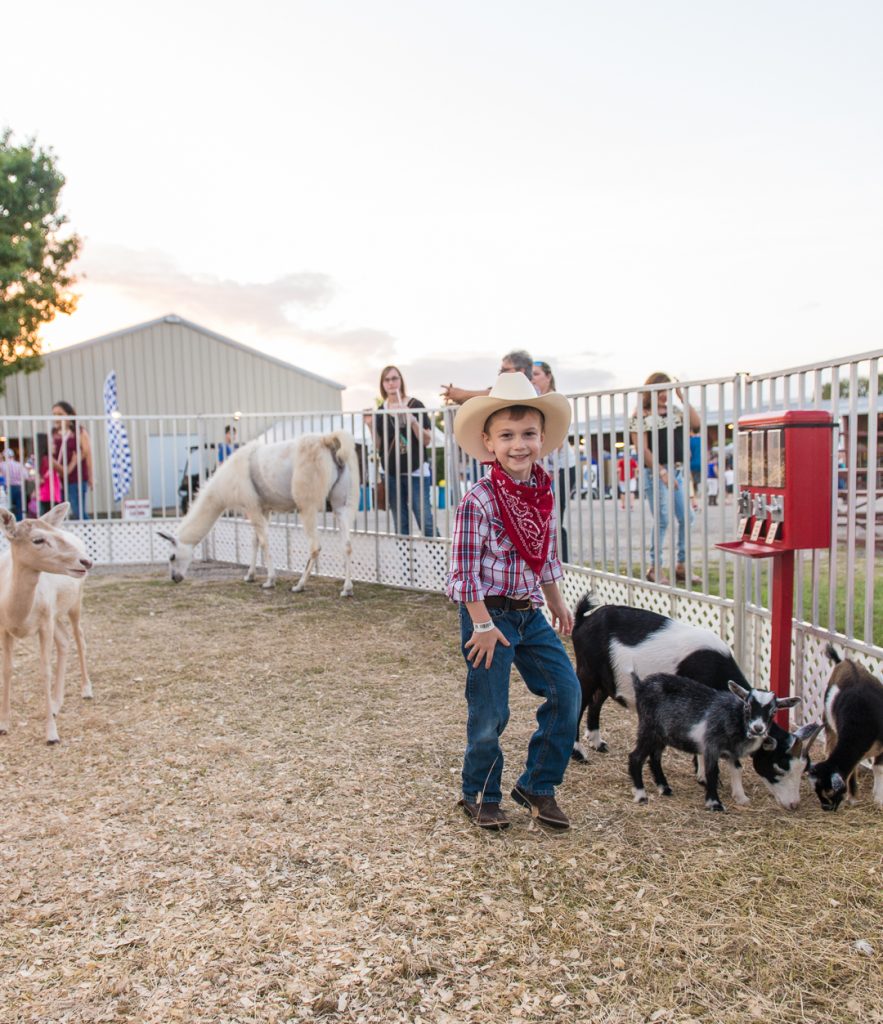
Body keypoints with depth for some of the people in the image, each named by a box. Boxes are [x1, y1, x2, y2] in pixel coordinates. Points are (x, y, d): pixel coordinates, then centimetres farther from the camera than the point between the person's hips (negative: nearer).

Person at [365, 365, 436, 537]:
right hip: (391, 474, 4)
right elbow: (379, 445, 12)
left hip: (416, 472, -4)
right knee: (401, 526, 8)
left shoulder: (415, 405, -3)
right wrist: (371, 426, -3)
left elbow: (427, 441, -6)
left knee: (426, 523, -10)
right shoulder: (380, 410, 8)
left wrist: (412, 420, -21)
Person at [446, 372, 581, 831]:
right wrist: (483, 624, -17)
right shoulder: (478, 501, -18)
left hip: (530, 613, 7)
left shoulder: (543, 491, 3)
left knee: (566, 690, 5)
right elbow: (465, 568, -17)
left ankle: (537, 785, 22)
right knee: (490, 713, 2)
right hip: (491, 614, -7)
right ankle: (480, 796, 25)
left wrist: (556, 602, 19)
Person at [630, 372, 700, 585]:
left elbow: (695, 424, -1)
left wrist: (682, 397, -2)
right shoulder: (641, 416, -4)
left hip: (678, 471, 6)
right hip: (655, 473, -6)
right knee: (662, 520, -8)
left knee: (686, 518, 5)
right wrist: (662, 472, -15)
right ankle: (655, 568, 2)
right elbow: (642, 449, -10)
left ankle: (681, 565, 16)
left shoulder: (675, 412, 14)